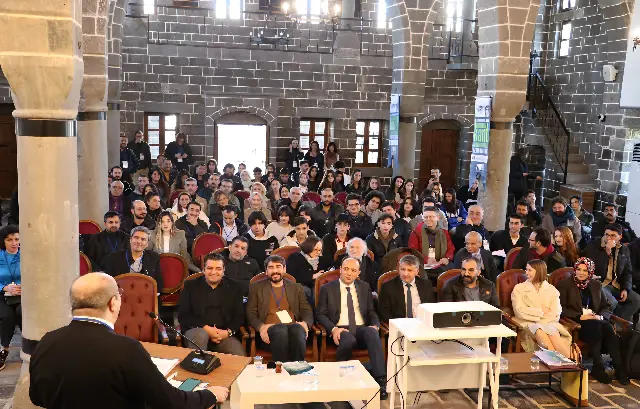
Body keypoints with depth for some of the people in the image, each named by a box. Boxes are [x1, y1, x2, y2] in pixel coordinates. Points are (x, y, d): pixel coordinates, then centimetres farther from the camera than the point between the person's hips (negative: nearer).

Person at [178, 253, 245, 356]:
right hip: (197, 330, 0)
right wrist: (205, 328, -13)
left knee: (240, 356, -29)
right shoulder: (190, 285, 9)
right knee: (201, 335, -36)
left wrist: (228, 332, -12)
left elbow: (239, 316, 9)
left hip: (224, 334, 0)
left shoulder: (234, 287, 13)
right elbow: (183, 315, 1)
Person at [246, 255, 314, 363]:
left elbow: (307, 311, 16)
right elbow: (250, 313, 9)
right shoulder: (256, 287, 17)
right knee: (281, 330, -37)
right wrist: (261, 326, -13)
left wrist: (305, 323, -9)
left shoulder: (296, 288, 22)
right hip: (270, 329, -1)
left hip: (293, 327, 2)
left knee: (298, 330, -35)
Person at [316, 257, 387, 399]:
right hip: (341, 329, -2)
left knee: (373, 334, -35)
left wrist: (375, 325, -5)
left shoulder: (364, 287, 17)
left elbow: (371, 312, 18)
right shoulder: (327, 288, 8)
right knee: (349, 341, -39)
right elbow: (321, 315, 5)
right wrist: (333, 328, -15)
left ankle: (380, 379, -39)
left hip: (362, 328, 2)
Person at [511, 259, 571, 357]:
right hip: (529, 323, -1)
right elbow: (519, 311, -1)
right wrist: (541, 311, -3)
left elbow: (555, 313, 4)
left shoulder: (551, 290, 19)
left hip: (548, 323, 2)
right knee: (540, 333, -36)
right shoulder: (519, 288, 15)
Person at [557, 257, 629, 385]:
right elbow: (561, 309, -5)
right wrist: (580, 316, -18)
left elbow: (607, 307, 15)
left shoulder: (596, 285, 17)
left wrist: (600, 316, -8)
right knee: (595, 327, -34)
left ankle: (619, 367, -32)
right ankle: (598, 368, -30)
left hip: (595, 321, 4)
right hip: (575, 322, -4)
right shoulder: (564, 284, 3)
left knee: (608, 327, -29)